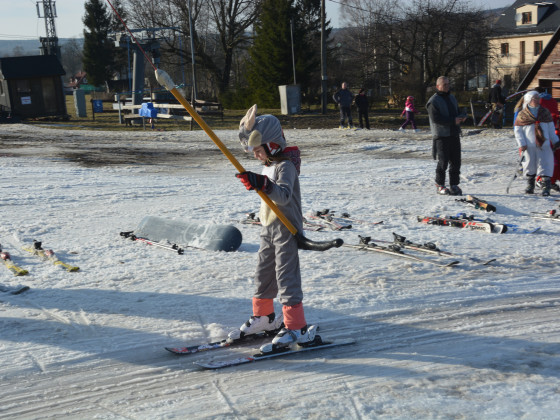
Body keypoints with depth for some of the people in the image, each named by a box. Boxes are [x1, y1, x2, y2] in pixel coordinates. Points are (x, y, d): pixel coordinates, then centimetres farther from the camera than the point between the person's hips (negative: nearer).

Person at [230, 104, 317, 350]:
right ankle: (263, 318, 33)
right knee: (263, 274, 17)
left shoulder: (286, 165, -20)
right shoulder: (270, 162, 9)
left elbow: (284, 195, -37)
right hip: (269, 227, 10)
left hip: (286, 228, -10)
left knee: (286, 277, -9)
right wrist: (246, 128, 14)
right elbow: (249, 143, 30)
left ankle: (297, 328, -4)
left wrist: (262, 184, -51)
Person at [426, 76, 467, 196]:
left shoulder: (452, 98, 19)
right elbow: (435, 119, -16)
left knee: (456, 161, 5)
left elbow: (458, 112, 25)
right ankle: (440, 185, 6)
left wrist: (462, 116, 0)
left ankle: (454, 185, 13)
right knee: (443, 162, -5)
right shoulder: (433, 101, -6)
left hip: (454, 135, 7)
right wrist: (453, 121, -20)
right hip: (441, 136, -7)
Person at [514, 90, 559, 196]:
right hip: (529, 146, -1)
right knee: (530, 165, 7)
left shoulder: (545, 112, 10)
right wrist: (522, 144, -6)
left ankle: (546, 187, -4)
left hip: (544, 144, 1)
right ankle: (530, 185, 23)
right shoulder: (522, 115, 0)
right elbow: (517, 131, 3)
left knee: (545, 166, -5)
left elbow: (551, 128, 16)